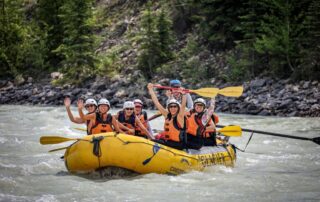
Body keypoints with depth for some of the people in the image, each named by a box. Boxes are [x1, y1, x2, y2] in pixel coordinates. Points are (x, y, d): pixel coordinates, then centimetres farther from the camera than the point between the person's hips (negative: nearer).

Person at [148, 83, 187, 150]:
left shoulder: (180, 117, -4)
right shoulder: (167, 116, 11)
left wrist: (183, 94, -37)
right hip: (168, 142, 6)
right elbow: (157, 103, 14)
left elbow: (183, 106, -22)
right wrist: (151, 90, 15)